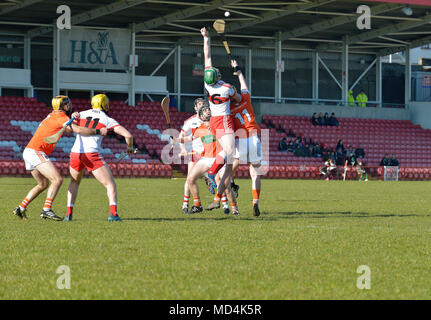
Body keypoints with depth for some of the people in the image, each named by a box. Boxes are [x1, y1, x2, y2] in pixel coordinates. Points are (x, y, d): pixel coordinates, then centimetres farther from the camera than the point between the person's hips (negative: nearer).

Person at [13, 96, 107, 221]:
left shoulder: (53, 116, 20)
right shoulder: (60, 117, -9)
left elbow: (69, 129, 25)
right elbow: (79, 130, -19)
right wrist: (98, 131, -10)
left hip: (29, 151, 10)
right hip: (36, 152, -10)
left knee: (44, 184, 22)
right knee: (57, 180, -16)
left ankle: (21, 208, 20)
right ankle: (46, 210, -24)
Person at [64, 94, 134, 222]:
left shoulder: (81, 114, 17)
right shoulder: (108, 120, 10)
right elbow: (128, 135, 6)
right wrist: (130, 147, 22)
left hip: (75, 153, 3)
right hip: (92, 154, -3)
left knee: (74, 182, 29)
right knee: (110, 185, 5)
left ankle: (69, 213, 17)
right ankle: (113, 213, -17)